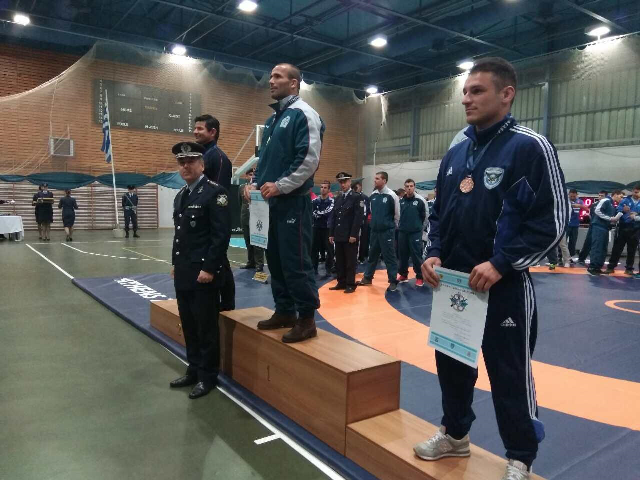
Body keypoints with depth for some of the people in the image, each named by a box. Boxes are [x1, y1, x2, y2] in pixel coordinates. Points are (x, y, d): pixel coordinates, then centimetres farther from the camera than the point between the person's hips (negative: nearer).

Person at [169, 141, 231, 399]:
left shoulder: (215, 192, -11)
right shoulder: (180, 196, 16)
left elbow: (222, 235, -17)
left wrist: (209, 269, -20)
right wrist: (175, 263, 17)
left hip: (204, 273, -8)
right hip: (183, 273, 8)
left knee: (206, 326, 3)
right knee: (189, 325, 16)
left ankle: (208, 376, 17)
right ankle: (193, 370, 30)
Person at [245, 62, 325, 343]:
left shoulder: (303, 114, -8)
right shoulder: (273, 119, 19)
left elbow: (310, 159, -18)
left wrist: (280, 186, -19)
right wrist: (257, 183, 9)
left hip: (293, 201, -9)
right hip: (271, 201, 9)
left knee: (296, 261, -6)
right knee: (275, 259, 13)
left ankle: (307, 318, 5)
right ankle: (285, 311, 25)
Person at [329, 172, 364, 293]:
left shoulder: (357, 197, -5)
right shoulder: (338, 199, 16)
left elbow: (359, 217, -12)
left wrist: (353, 234, -17)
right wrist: (331, 234, 11)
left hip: (350, 236, -6)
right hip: (339, 236, 7)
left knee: (350, 261, 0)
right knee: (339, 261, 10)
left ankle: (351, 284, 6)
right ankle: (341, 282, 19)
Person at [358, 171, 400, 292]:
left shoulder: (391, 195, -11)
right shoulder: (373, 195, 6)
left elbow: (397, 214, -3)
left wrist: (392, 226, 4)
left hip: (387, 231, -6)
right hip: (374, 230, 6)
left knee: (389, 256, 0)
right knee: (372, 255, 16)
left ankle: (393, 282, 9)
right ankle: (367, 278, 28)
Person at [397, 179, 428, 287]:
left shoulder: (420, 200, -6)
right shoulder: (401, 201, 3)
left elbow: (425, 216, 0)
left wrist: (419, 226, 6)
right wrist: (400, 225, 11)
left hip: (416, 233, -3)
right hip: (402, 232, 4)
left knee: (416, 255, -1)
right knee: (402, 255, 10)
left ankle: (419, 277, 8)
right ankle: (403, 275, 24)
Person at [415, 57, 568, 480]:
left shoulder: (530, 147, -10)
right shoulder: (455, 153, 10)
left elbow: (553, 219, -14)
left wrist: (500, 264, -19)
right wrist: (434, 254, 0)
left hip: (504, 286, -6)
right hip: (451, 283, 7)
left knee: (510, 374, 7)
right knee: (451, 361, 18)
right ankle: (455, 434, 40)